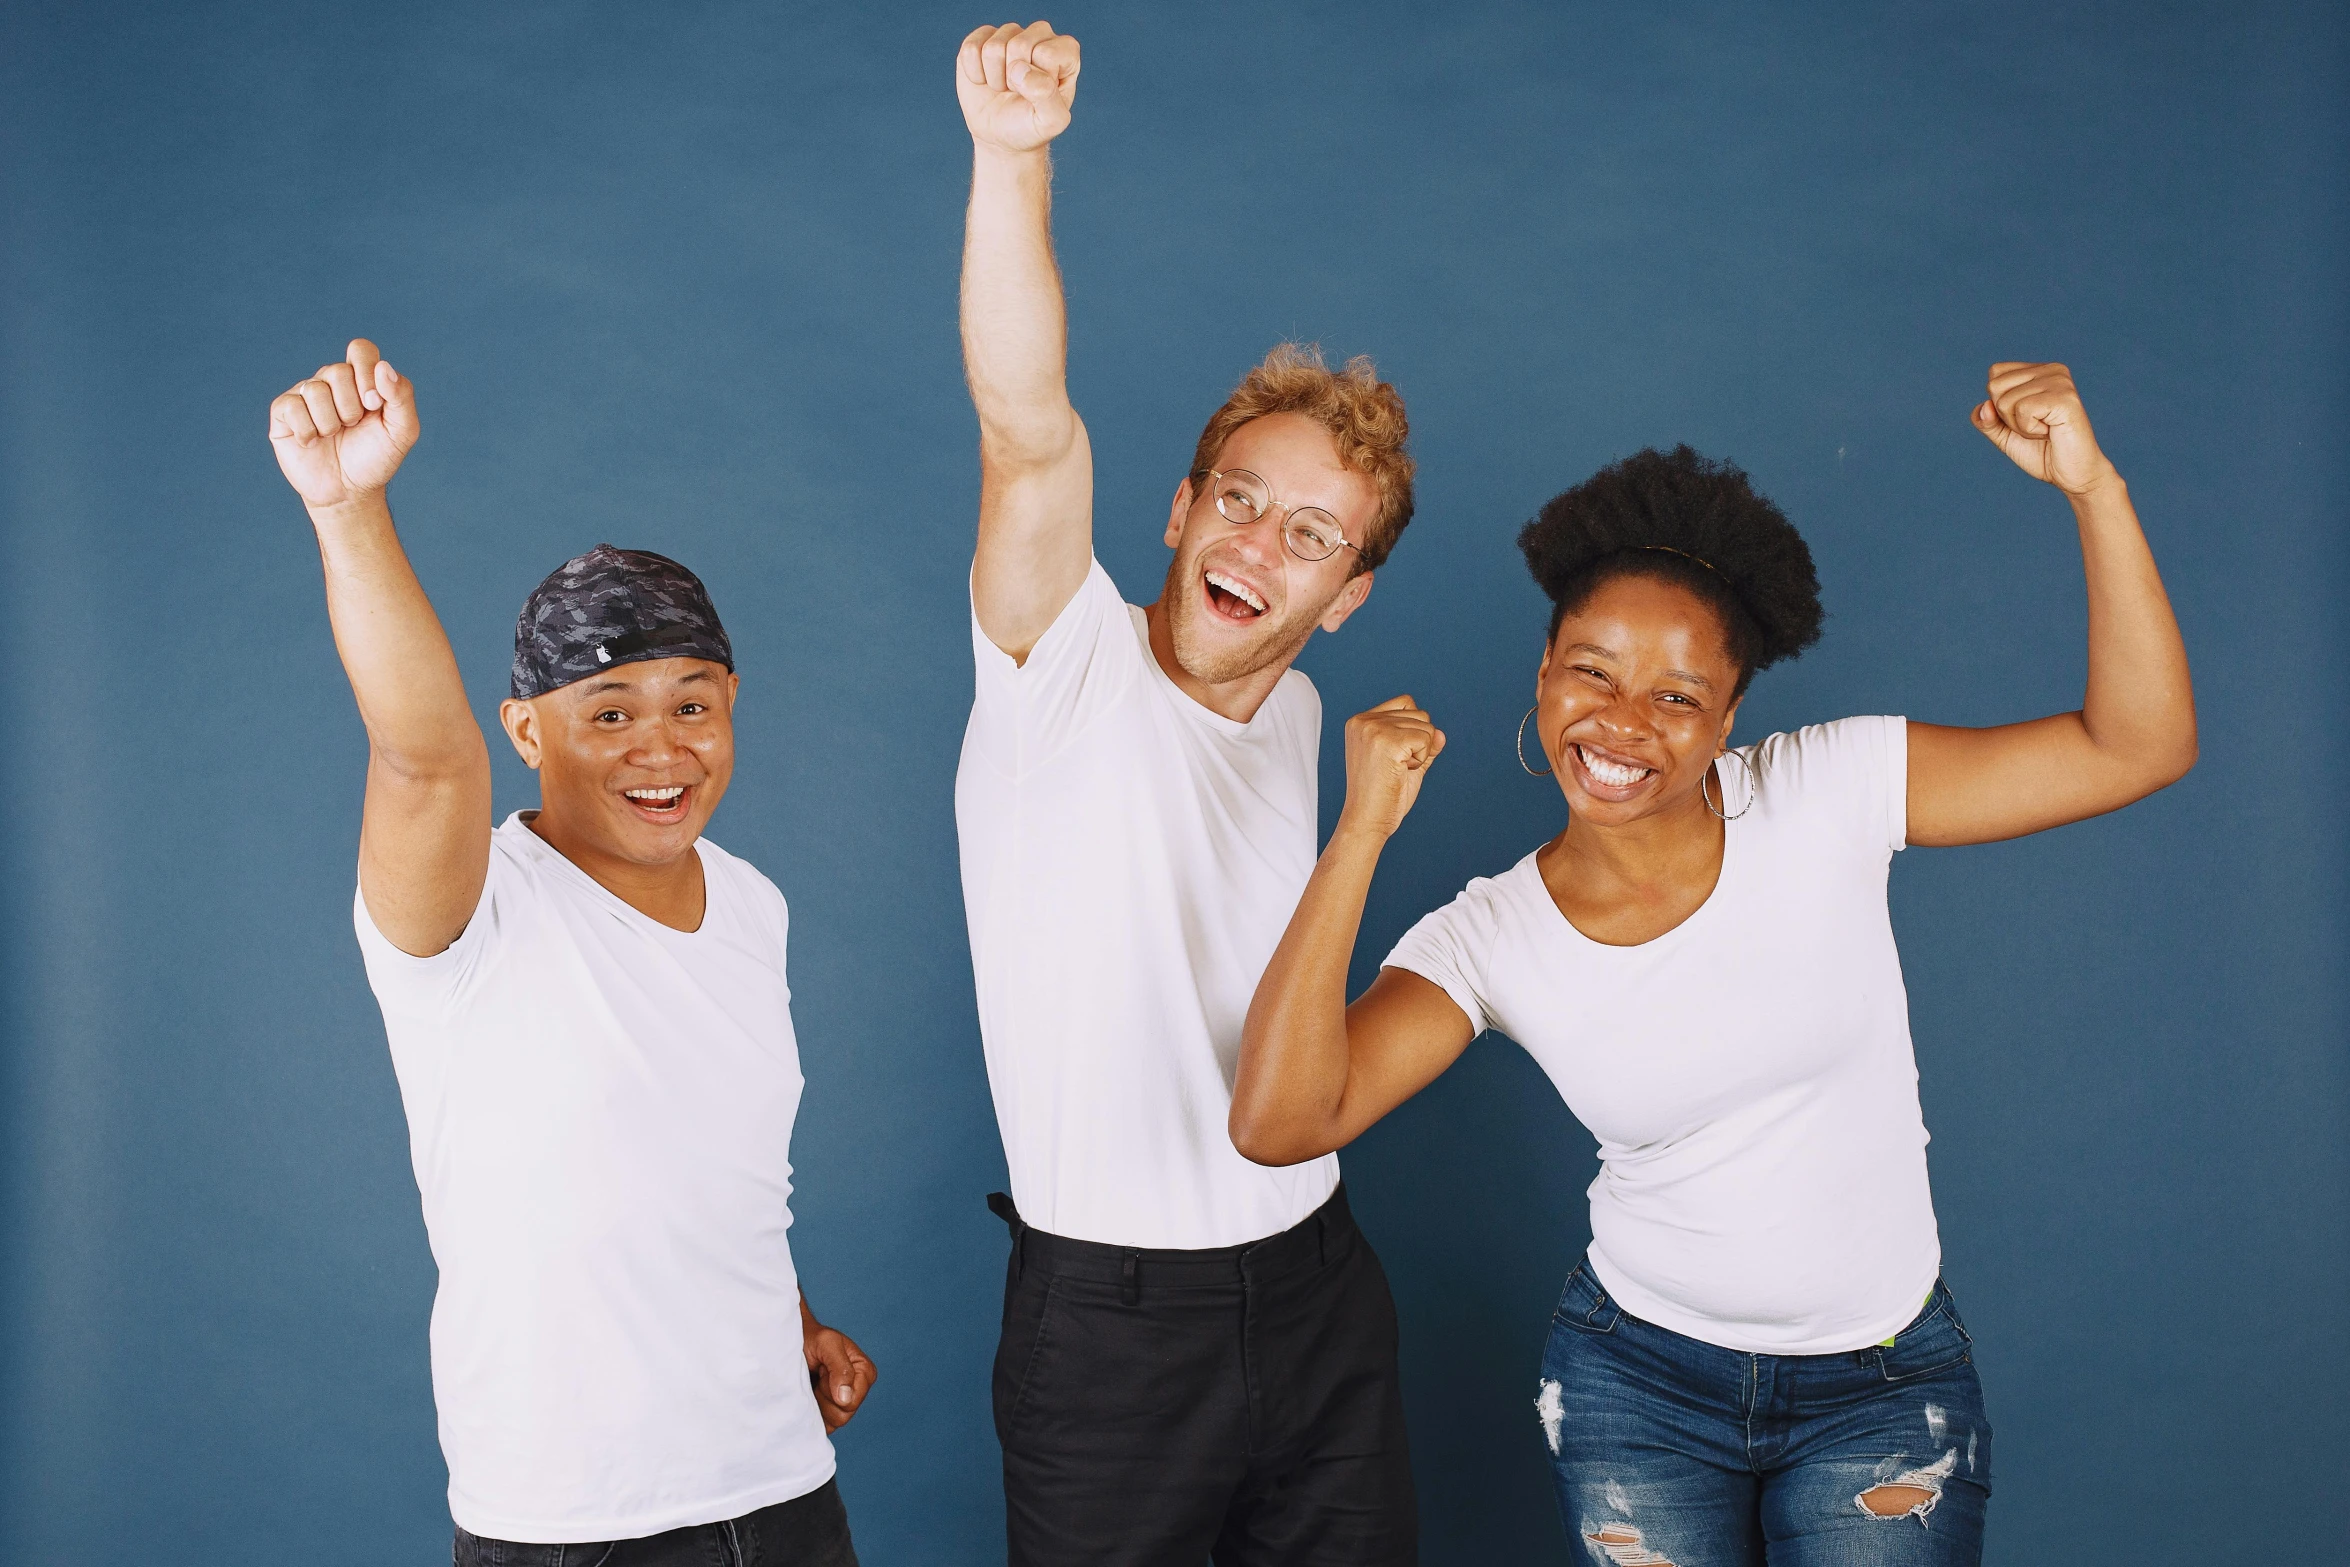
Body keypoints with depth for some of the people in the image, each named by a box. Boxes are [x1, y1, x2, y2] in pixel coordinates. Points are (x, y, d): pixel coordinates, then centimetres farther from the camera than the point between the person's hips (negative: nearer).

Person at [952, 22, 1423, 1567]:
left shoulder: (1295, 716, 8)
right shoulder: (1069, 667, -12)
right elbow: (1029, 430, -32)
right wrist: (1012, 159, -44)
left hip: (1313, 1286, 6)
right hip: (1108, 1319, -5)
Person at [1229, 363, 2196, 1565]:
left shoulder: (1828, 799, -13)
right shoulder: (1491, 940, -12)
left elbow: (2137, 747, -16)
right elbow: (1277, 1121, -25)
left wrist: (2092, 486, -27)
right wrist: (1361, 833, -28)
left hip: (1885, 1387, 0)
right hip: (1639, 1384, 1)